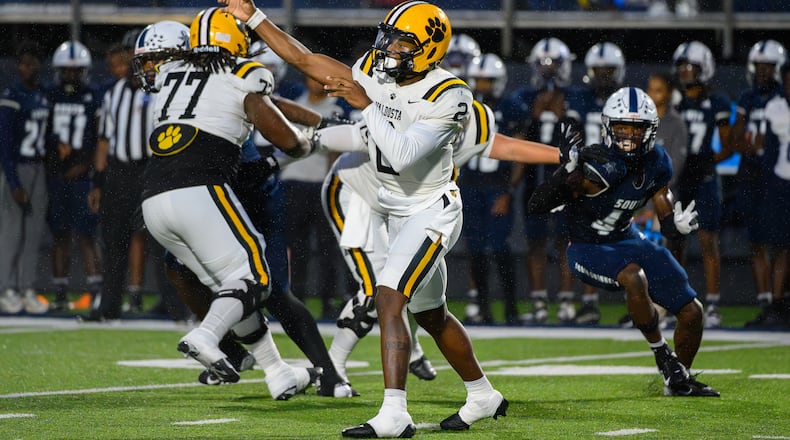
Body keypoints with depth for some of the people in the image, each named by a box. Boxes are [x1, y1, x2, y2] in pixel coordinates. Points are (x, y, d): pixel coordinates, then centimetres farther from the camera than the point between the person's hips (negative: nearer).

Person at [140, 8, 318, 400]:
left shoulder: (169, 73, 21)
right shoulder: (243, 78, 5)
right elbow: (287, 140, 6)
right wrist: (308, 143, 29)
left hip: (154, 201, 6)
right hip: (200, 191, -6)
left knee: (226, 285, 15)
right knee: (251, 277, 0)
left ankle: (278, 375, 18)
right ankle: (205, 337, -28)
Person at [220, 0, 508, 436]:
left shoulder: (447, 97, -23)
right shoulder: (374, 73, -4)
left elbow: (403, 155, -34)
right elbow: (306, 60, 2)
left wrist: (365, 104, -31)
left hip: (431, 212, -8)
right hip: (399, 213, 8)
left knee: (387, 300, -23)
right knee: (431, 315, 19)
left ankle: (393, 415, -28)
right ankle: (484, 397, 37)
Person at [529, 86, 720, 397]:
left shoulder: (656, 164, -8)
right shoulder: (599, 167, -29)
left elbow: (667, 223, 2)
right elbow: (537, 206, -33)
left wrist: (679, 224, -22)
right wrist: (567, 170, -48)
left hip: (627, 241, 7)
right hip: (588, 248, -7)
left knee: (691, 312, 3)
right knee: (634, 277, -38)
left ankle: (679, 381, 29)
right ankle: (662, 354, -15)